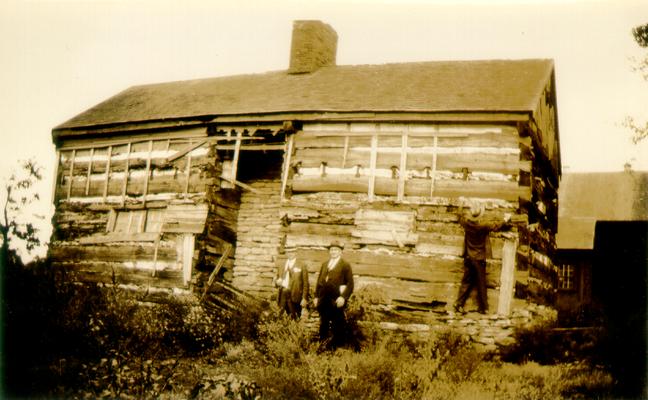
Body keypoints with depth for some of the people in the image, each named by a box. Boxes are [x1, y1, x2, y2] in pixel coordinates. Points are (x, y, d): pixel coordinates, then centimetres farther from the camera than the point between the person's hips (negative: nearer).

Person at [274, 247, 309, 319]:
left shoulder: (302, 267, 6)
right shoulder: (281, 267, 19)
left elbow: (305, 284, 1)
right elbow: (276, 280, 23)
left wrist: (304, 298, -8)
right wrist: (277, 282, -2)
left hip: (294, 296, -3)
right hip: (282, 296, 4)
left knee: (294, 318, -9)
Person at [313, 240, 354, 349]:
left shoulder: (345, 265, 3)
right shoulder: (324, 264, 19)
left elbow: (350, 283, -4)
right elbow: (319, 281, 19)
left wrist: (343, 297, -15)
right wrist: (316, 296, 12)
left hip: (336, 301, -5)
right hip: (323, 300, 5)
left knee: (338, 324, 0)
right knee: (323, 323, 9)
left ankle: (338, 345, 8)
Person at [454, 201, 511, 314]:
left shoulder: (466, 222, -11)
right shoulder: (483, 224, -22)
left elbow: (461, 216, 13)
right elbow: (496, 225, -4)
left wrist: (461, 207, 33)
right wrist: (506, 219, 15)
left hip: (468, 257, 4)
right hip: (479, 258, -4)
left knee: (466, 281, 14)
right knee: (481, 284, 7)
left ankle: (459, 304, 12)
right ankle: (483, 308, 16)